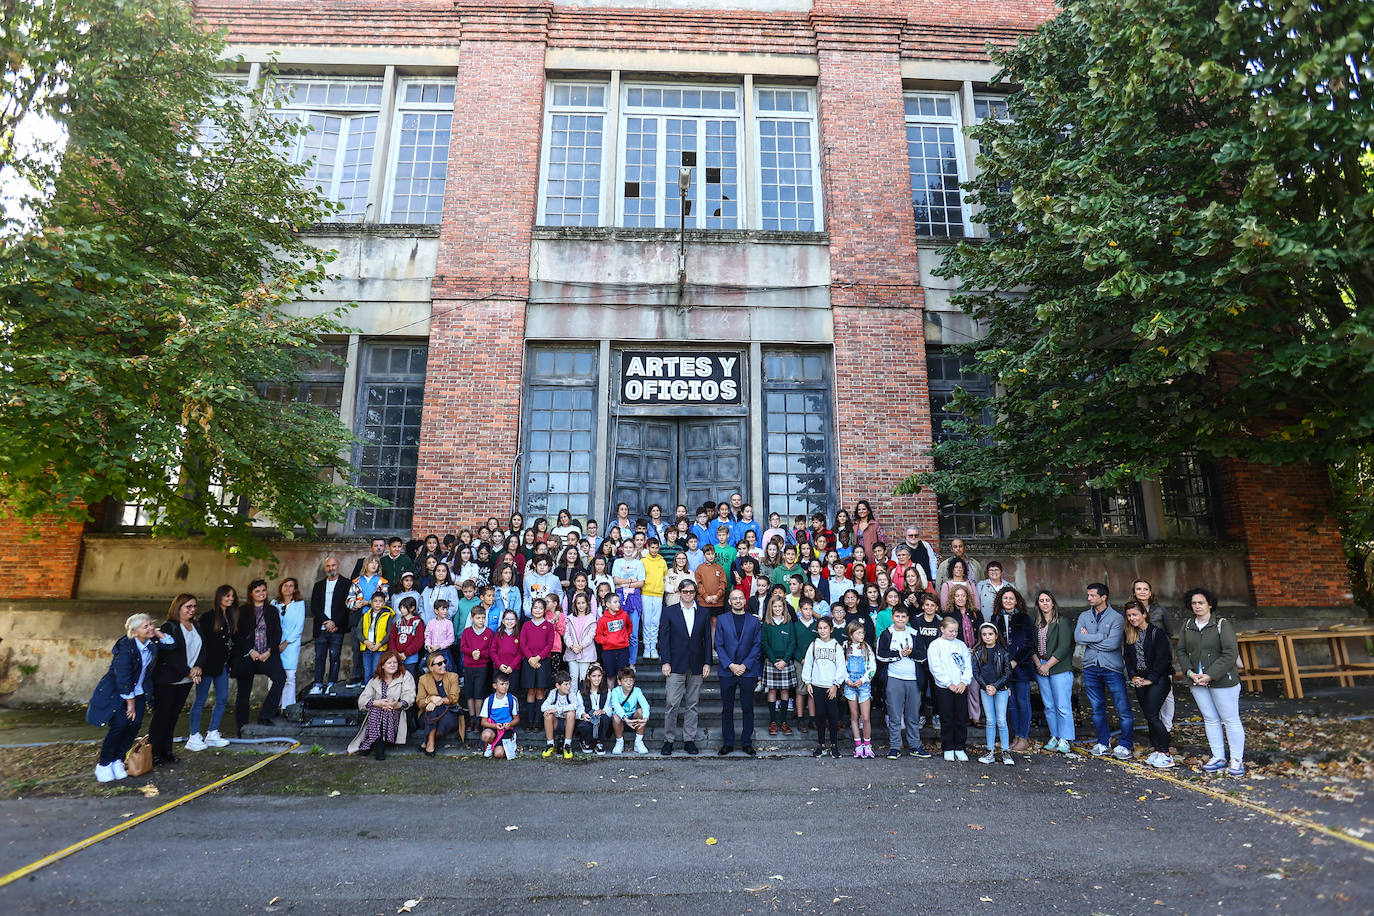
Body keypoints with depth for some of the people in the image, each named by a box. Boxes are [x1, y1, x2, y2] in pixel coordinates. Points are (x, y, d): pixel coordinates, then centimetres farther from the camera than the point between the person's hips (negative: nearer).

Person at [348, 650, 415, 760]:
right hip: (375, 717, 2)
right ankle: (379, 745, -26)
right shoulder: (375, 680, 13)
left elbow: (409, 697, -7)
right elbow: (361, 700, -1)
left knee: (390, 711, -33)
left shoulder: (405, 676, 6)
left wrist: (398, 704, -29)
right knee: (375, 709, -29)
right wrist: (377, 703, -21)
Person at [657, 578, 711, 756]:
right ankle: (668, 740, 10)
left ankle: (689, 740, 18)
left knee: (692, 705, 8)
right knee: (672, 704, -2)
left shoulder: (704, 613, 7)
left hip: (696, 667, 2)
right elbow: (664, 639, 0)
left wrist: (707, 663, 1)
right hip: (676, 666, -2)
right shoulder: (670, 612, 2)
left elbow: (708, 639, 8)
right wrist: (665, 662, -7)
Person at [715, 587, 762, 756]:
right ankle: (727, 743, 16)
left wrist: (745, 665, -8)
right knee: (727, 709, 6)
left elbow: (757, 645, 2)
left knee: (748, 708, 5)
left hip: (748, 671, 0)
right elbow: (719, 645, 1)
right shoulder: (722, 619, 4)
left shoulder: (754, 621, 5)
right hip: (727, 671, 0)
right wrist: (730, 665, -9)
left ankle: (747, 742, 17)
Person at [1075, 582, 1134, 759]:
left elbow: (1113, 643, -17)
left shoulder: (1116, 618, -6)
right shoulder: (1084, 616, 8)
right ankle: (1103, 743, 22)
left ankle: (1124, 745, 12)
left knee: (1123, 709, -2)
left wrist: (1089, 638, -8)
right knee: (1097, 708, 11)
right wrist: (1102, 636, -13)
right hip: (1090, 668, 4)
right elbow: (1077, 637, -7)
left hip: (1112, 668, -4)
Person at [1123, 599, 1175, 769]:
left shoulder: (1156, 633, -10)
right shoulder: (1130, 635, 9)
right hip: (1140, 681, 6)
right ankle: (1157, 750, 17)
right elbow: (1127, 658, 11)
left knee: (1152, 715, -11)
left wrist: (1149, 679, -14)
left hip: (1158, 679, -6)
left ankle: (1166, 755, -2)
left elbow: (1162, 659, -13)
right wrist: (1133, 676, -3)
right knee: (1148, 716, 8)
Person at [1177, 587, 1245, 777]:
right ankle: (1218, 758, 21)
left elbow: (1231, 653, -15)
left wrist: (1211, 675, -18)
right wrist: (1190, 672, -6)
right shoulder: (1187, 626, 8)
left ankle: (1237, 760, 14)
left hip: (1223, 681, -5)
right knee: (1210, 719, 12)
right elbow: (1181, 651, 10)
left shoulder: (1222, 625, -9)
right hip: (1197, 682, 5)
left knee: (1230, 719, 2)